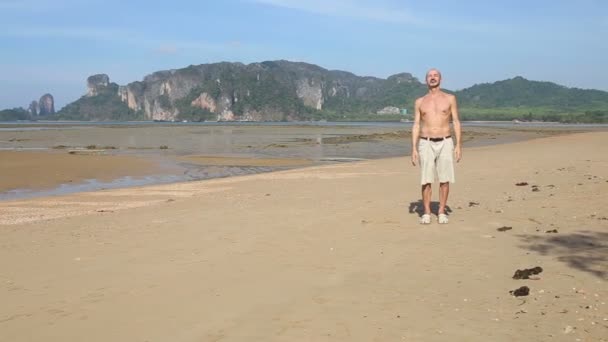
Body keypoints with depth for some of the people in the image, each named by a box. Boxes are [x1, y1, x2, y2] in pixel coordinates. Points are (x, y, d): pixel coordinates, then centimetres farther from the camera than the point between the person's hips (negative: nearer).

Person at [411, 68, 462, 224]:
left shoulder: (450, 98, 6)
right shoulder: (420, 102, 9)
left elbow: (456, 122, 5)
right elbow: (416, 126, 7)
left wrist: (458, 145, -4)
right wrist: (414, 149, -1)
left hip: (445, 143, 0)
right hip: (426, 144, 0)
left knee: (444, 180, 1)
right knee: (426, 180, -1)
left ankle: (442, 212, 11)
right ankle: (426, 213, 8)